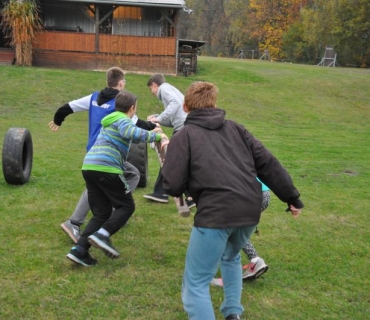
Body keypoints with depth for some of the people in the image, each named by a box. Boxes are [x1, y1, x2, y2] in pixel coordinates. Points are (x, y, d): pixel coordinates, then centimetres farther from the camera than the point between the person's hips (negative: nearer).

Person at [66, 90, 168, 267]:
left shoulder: (111, 121, 28)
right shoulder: (123, 120, -1)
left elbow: (129, 136, 43)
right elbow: (133, 133, -25)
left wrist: (150, 133, 38)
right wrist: (156, 136, -14)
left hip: (89, 167, 8)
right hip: (106, 168, -8)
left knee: (101, 212, 12)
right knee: (126, 206, 5)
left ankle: (80, 249, -1)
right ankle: (102, 234, -16)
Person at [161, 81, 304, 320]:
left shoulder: (184, 136, 6)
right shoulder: (235, 128, 18)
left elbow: (173, 187, -1)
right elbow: (268, 164, 12)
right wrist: (293, 198, 17)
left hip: (216, 213, -6)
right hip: (250, 210, 6)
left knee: (196, 283, 6)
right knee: (231, 257, 36)